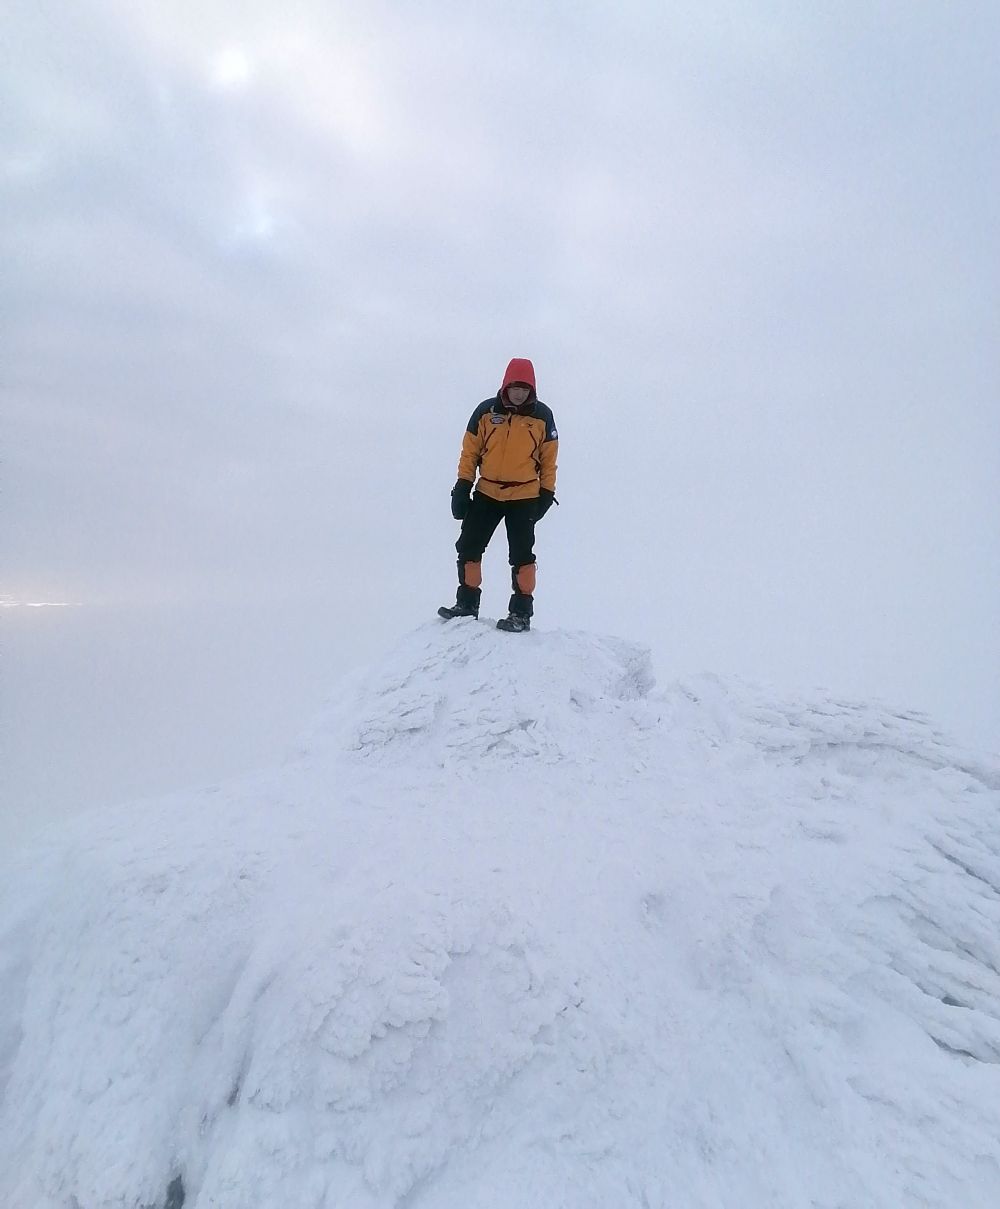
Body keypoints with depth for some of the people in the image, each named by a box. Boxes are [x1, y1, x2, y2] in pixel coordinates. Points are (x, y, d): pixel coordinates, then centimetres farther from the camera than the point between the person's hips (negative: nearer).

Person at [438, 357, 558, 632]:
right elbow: (470, 451, 4)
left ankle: (521, 612, 9)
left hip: (525, 497, -2)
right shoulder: (486, 411, 0)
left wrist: (547, 493, 1)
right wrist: (463, 486, -1)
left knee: (521, 556, 0)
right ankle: (467, 603, 19)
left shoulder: (542, 416, -1)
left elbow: (549, 459, 5)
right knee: (468, 548, 5)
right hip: (486, 494, 2)